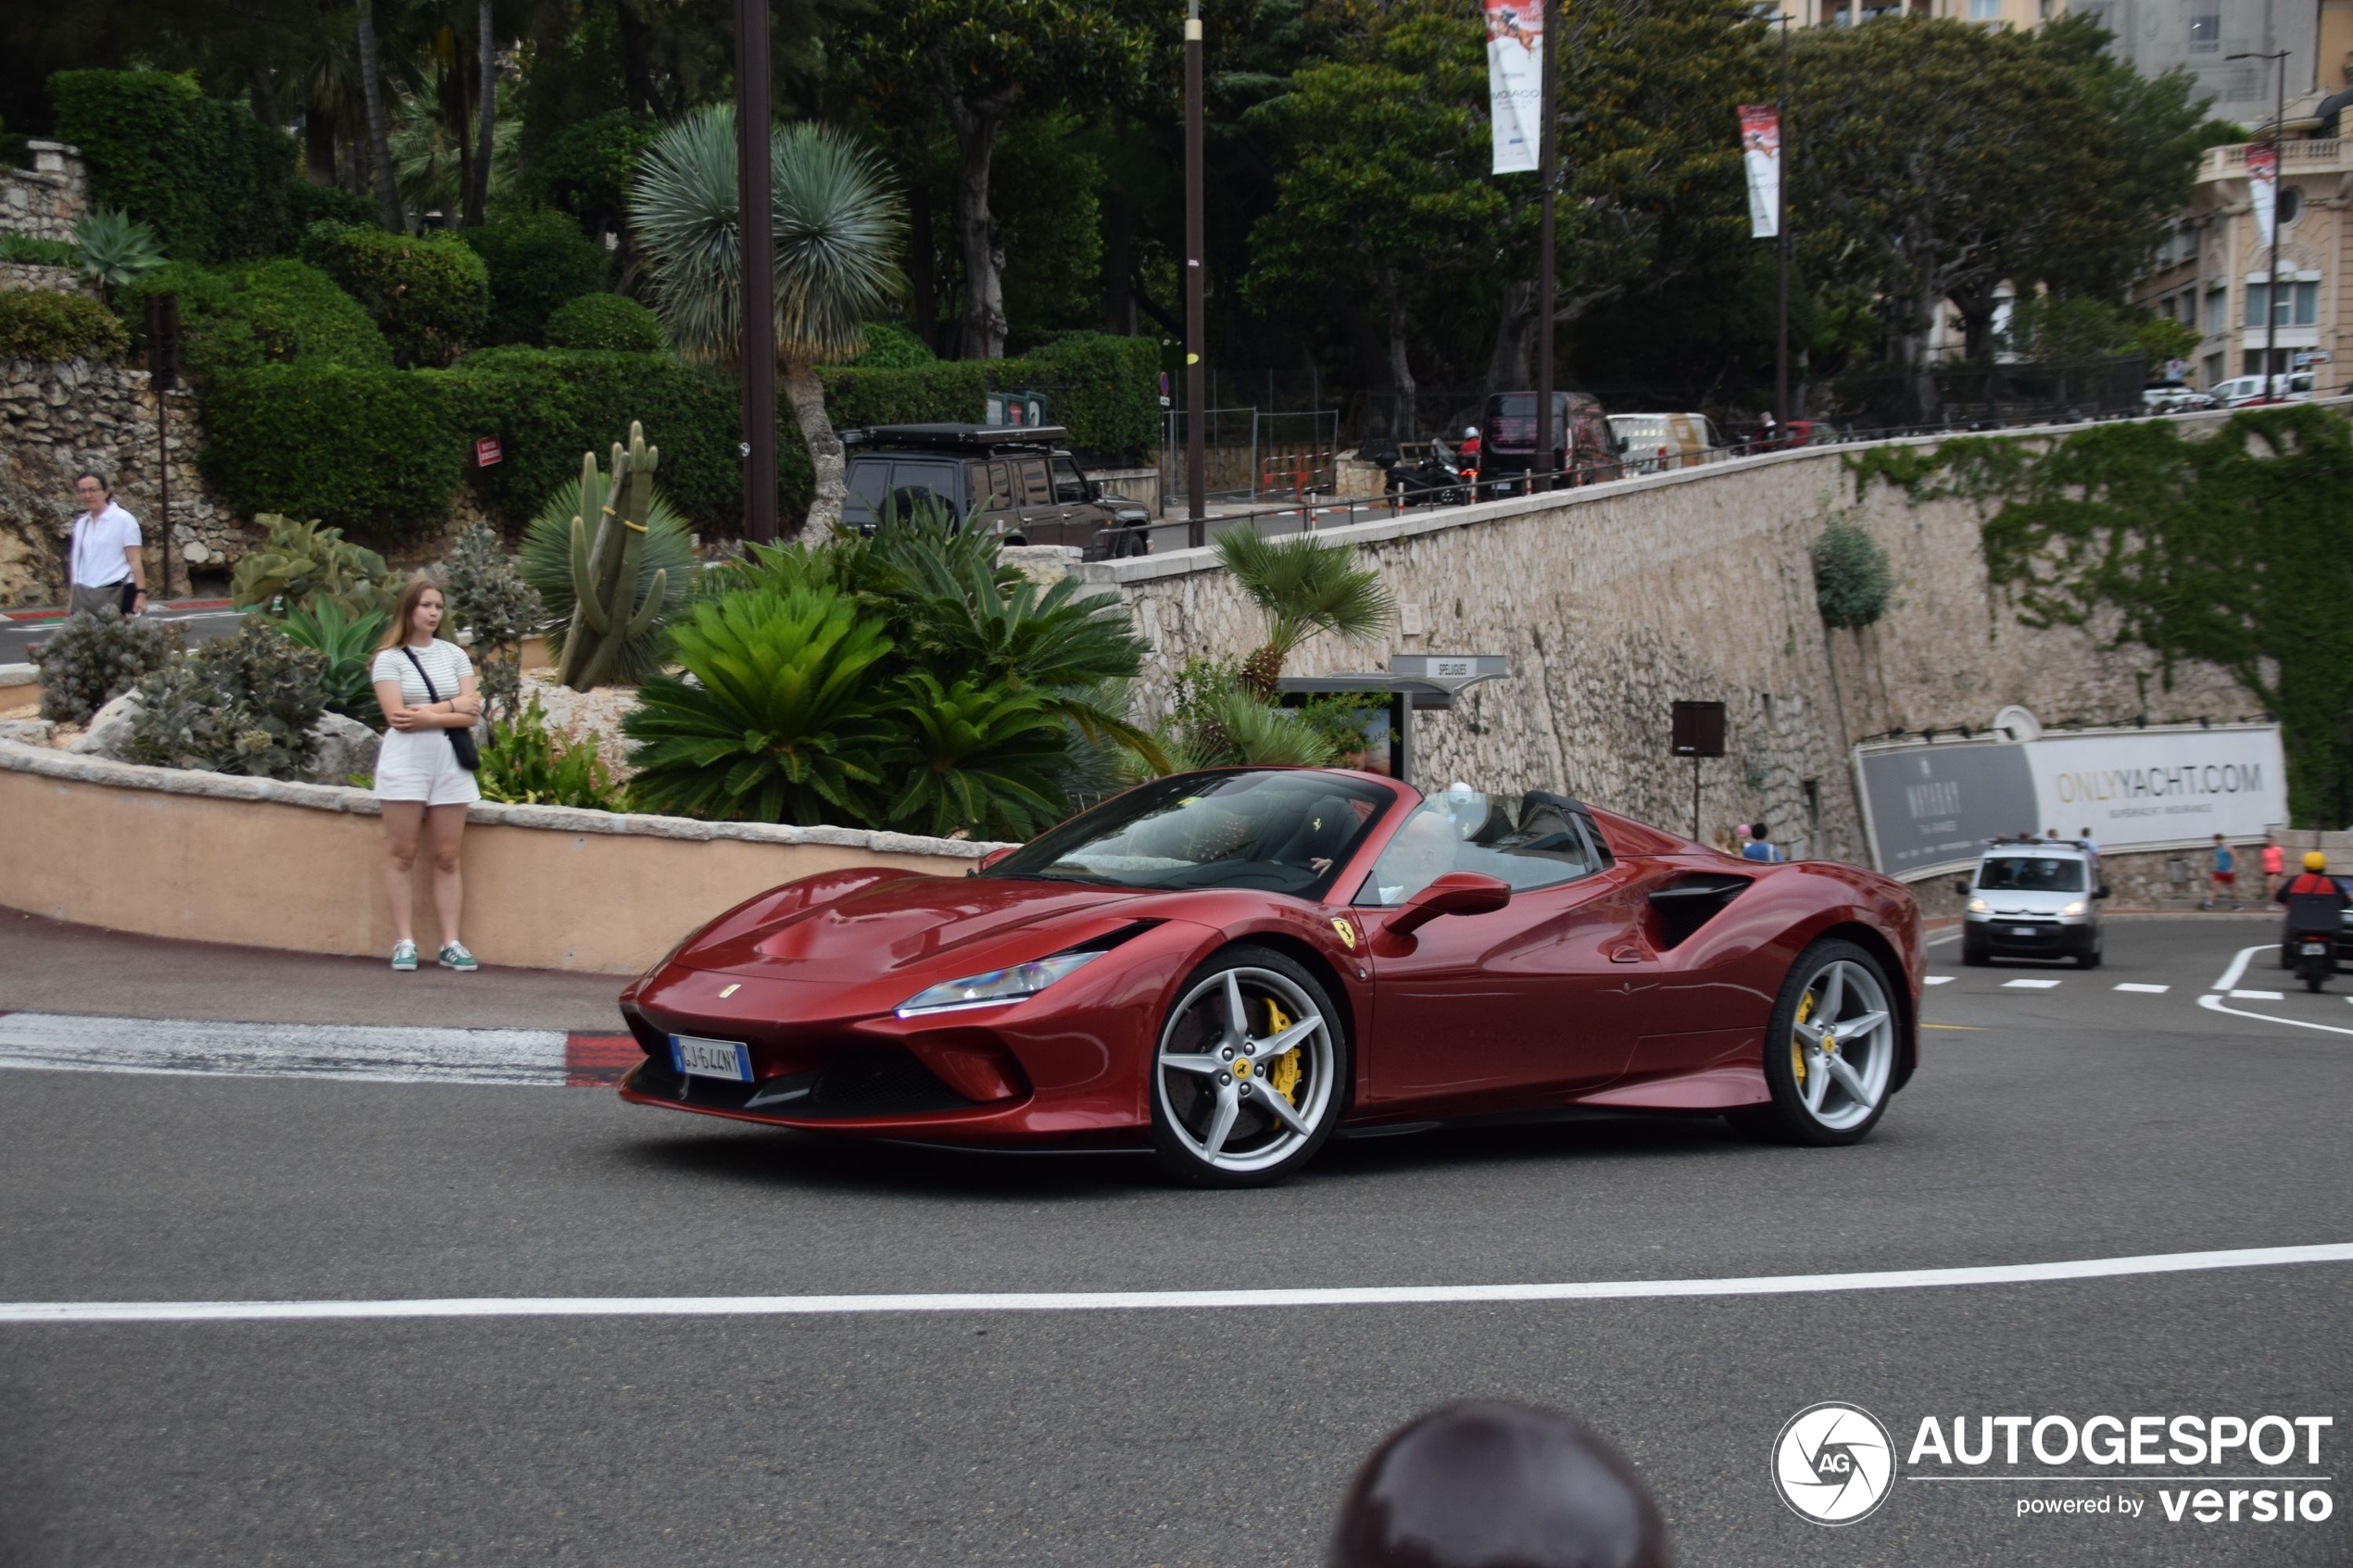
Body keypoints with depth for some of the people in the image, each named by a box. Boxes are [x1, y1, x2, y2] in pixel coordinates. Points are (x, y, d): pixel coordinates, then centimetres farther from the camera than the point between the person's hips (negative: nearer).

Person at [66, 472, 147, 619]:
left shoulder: (123, 519, -1)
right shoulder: (81, 524, 15)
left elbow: (135, 560, -6)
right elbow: (76, 562, 17)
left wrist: (141, 593, -14)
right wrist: (71, 599, 13)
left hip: (113, 594, -5)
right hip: (83, 595, 5)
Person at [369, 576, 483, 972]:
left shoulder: (454, 655, 12)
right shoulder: (389, 658, 2)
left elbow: (471, 713, 2)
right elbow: (396, 715, -10)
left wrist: (425, 713, -9)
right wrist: (451, 707, -7)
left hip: (450, 763, 3)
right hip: (405, 762, -3)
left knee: (447, 857, 1)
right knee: (402, 853, -2)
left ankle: (451, 942, 2)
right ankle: (404, 941, 1)